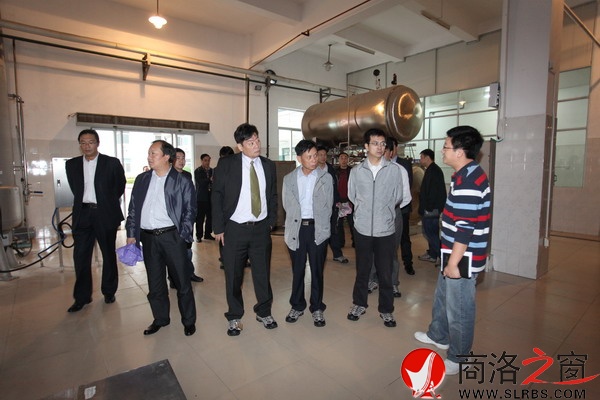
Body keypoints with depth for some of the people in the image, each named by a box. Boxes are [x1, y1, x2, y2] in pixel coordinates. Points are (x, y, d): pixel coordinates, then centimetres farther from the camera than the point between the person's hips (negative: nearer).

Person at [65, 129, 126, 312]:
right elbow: (75, 188, 18)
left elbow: (120, 185, 6)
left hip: (105, 214, -2)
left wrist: (108, 202, 8)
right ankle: (82, 297, 17)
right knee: (80, 256, 3)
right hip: (82, 214, 3)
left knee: (109, 254, 9)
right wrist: (83, 202, 12)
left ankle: (109, 291, 25)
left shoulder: (112, 163, -2)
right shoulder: (72, 164, 7)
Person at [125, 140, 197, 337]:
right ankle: (160, 318, 33)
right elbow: (133, 208, 14)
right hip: (148, 237, 4)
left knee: (182, 281, 4)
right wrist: (131, 234, 7)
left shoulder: (182, 182, -2)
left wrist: (183, 236, -10)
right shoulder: (142, 179, 11)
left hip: (172, 236, -4)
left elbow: (190, 210, -3)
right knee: (155, 282, 15)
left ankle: (189, 321, 21)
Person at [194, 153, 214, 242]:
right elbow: (200, 182, -15)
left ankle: (208, 234, 17)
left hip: (210, 197, 4)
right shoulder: (198, 171, -1)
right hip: (201, 197, -4)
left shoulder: (211, 170, 13)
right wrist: (210, 179, -27)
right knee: (200, 218, -2)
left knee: (210, 217, 6)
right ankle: (199, 236, 8)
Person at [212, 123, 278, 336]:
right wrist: (219, 227, -7)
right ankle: (234, 317, 31)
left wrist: (272, 221, 6)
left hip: (261, 228, 3)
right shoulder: (226, 164, -6)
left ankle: (264, 312, 34)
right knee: (233, 276, 10)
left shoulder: (268, 165, 4)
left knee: (263, 273, 12)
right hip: (234, 229, -2)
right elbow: (217, 196, -5)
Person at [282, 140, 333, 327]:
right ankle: (297, 306, 28)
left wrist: (320, 226, 0)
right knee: (297, 270, 11)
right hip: (296, 229, 1)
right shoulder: (289, 179, 4)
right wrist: (299, 223, 1)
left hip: (318, 229, -1)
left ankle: (317, 308, 25)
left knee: (317, 270, 9)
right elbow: (287, 206, 5)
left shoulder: (326, 178, 1)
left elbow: (328, 206, 3)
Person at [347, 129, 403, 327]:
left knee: (385, 273, 9)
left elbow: (397, 198, 4)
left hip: (385, 229, -1)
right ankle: (359, 304, 33)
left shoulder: (394, 169, -3)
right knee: (362, 270, 14)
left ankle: (386, 310, 28)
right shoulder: (356, 171, -1)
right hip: (362, 229, 1)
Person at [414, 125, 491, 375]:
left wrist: (453, 262, -20)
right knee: (443, 296, 25)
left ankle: (458, 358, 27)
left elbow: (465, 228, -26)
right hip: (454, 253, 10)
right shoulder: (467, 175, 10)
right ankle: (439, 336, 45)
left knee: (458, 309, 7)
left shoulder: (468, 180, -24)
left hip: (462, 257, -10)